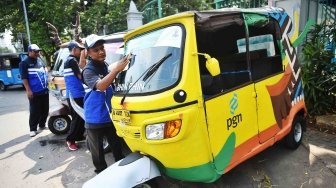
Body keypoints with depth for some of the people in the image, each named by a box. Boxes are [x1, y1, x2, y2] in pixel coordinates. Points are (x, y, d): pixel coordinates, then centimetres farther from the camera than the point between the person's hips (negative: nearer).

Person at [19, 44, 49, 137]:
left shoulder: (40, 60, 12)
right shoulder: (24, 62, -7)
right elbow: (24, 78, -12)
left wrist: (47, 78, 16)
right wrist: (28, 90, -18)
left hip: (45, 90, 7)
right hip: (34, 92, -7)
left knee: (45, 110, 14)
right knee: (34, 111, -3)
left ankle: (42, 125, 29)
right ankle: (33, 129, 8)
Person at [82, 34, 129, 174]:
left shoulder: (105, 65, 5)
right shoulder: (88, 70, -16)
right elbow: (101, 86, -38)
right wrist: (116, 69, -46)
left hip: (110, 115, 6)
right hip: (95, 119, -6)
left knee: (117, 145, 19)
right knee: (97, 149, 10)